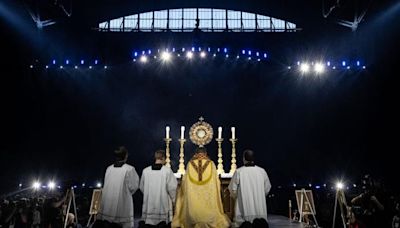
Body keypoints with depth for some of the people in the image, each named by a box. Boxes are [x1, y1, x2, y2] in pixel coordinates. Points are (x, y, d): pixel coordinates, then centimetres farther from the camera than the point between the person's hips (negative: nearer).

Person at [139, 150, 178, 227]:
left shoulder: (145, 171, -1)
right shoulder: (167, 170, -12)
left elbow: (142, 187, 8)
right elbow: (172, 187, -10)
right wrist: (173, 199, 7)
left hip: (148, 204, 3)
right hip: (163, 203, -3)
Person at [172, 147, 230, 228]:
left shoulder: (190, 163, 0)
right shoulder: (211, 164, -1)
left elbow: (184, 181, 5)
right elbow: (216, 181, 1)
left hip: (192, 198, 1)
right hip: (208, 198, -1)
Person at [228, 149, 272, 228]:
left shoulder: (238, 171, -7)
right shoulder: (262, 171, 0)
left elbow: (233, 189, 0)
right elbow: (267, 188, 10)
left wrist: (235, 195, 21)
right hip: (260, 206, 2)